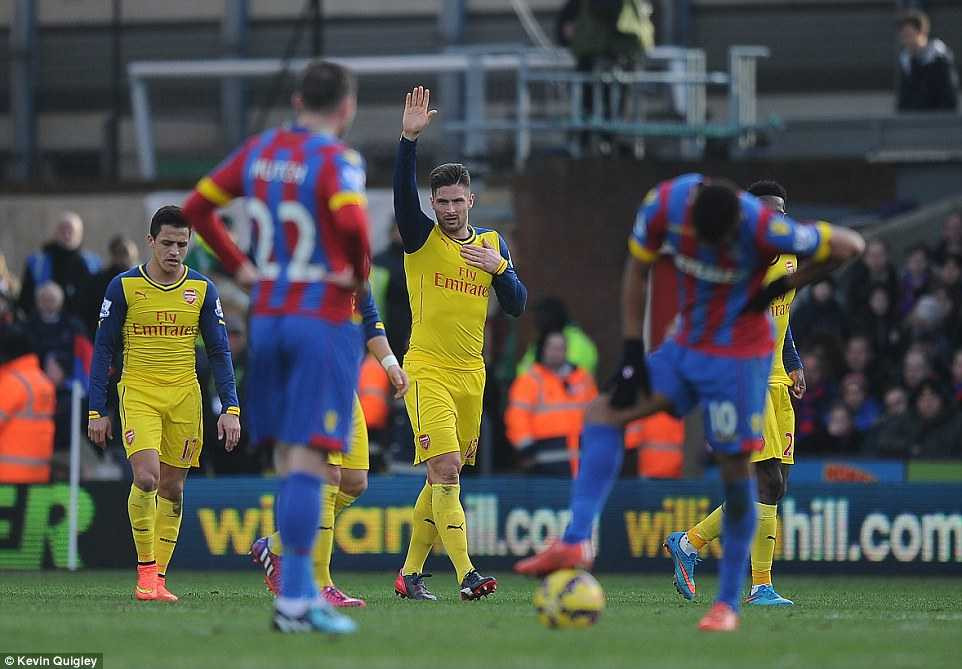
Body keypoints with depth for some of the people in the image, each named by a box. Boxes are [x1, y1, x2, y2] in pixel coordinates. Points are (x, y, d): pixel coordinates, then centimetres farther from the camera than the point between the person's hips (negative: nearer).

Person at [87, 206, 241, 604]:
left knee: (172, 487, 4)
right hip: (138, 393, -3)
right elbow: (103, 350, 1)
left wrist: (230, 409, -3)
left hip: (184, 396, 3)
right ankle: (145, 569, -7)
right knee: (146, 478, -20)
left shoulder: (202, 289, 3)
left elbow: (219, 352, 6)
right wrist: (97, 411, -3)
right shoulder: (124, 286, -3)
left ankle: (158, 577, 11)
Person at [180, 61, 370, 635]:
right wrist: (360, 271, -12)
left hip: (267, 317, 7)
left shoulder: (261, 151, 8)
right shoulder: (336, 158, -12)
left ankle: (303, 590, 16)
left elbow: (197, 206, 14)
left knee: (288, 460, 13)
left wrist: (239, 265, 15)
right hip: (326, 319, -7)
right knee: (310, 460, -8)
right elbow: (350, 219, -30)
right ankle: (294, 602, -12)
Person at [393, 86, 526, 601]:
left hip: (471, 375, 5)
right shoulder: (422, 239, -2)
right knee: (446, 471, -17)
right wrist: (409, 138, -32)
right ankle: (465, 574, -24)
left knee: (444, 478, 10)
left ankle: (410, 572, 22)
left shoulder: (492, 244, 11)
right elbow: (403, 192, -19)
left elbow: (517, 306, 8)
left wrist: (499, 269, -11)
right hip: (428, 371, -5)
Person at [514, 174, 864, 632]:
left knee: (734, 466, -6)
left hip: (739, 357, -5)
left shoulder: (763, 228, -27)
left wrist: (782, 287, -14)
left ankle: (729, 603, 2)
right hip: (686, 347, 5)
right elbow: (637, 271, 0)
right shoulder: (665, 203, -16)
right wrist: (632, 355, -4)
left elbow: (849, 245, -15)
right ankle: (576, 542, -16)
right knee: (603, 412, -6)